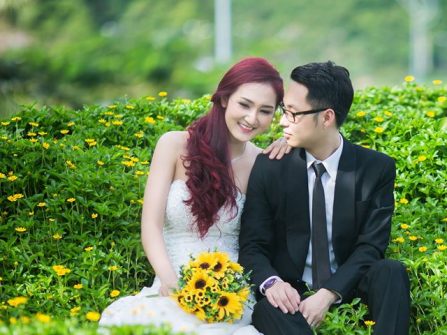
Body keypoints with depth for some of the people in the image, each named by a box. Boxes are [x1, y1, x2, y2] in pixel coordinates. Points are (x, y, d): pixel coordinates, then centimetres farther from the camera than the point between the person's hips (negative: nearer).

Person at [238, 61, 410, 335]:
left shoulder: (377, 169, -1)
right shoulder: (270, 168, 0)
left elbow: (370, 246, -6)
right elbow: (252, 245, -2)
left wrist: (329, 294, -23)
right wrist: (270, 282, -25)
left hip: (347, 290, 2)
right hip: (288, 293, -2)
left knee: (390, 271, -30)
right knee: (269, 307, -36)